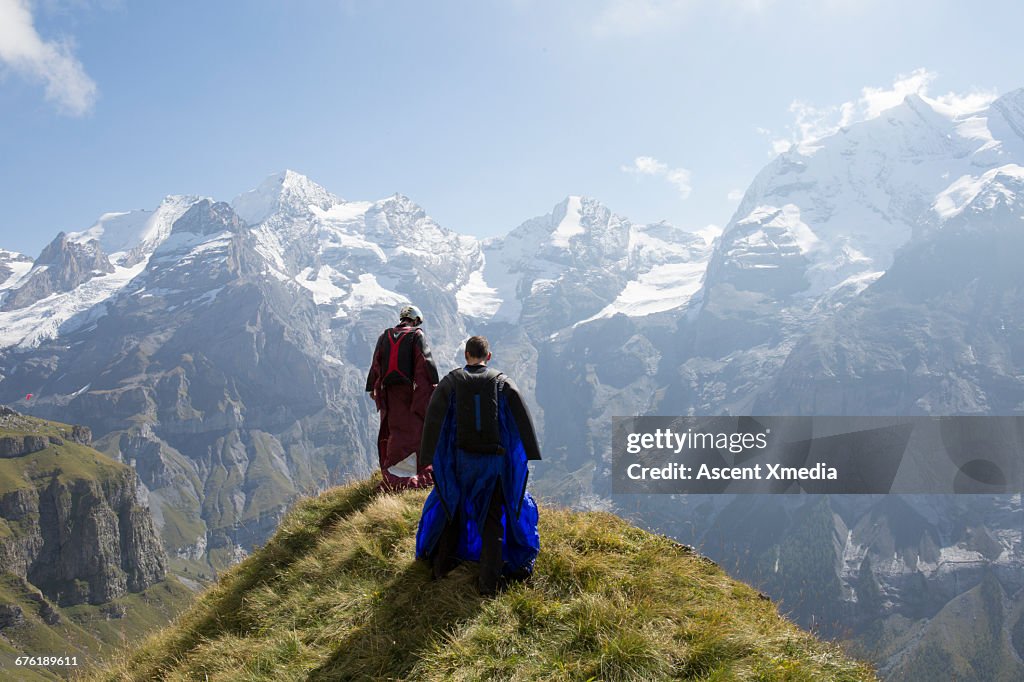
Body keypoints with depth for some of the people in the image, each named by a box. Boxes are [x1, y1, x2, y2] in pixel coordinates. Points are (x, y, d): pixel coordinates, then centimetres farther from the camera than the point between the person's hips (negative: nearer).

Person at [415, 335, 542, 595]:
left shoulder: (451, 381, -2)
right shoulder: (502, 381, -2)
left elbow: (433, 418, -10)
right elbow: (523, 418, -9)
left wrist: (426, 456, -9)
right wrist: (532, 455, -6)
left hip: (460, 459, 1)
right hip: (494, 460, -1)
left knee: (451, 507, 23)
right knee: (492, 519, 8)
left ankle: (442, 563, 32)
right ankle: (489, 581, 3)